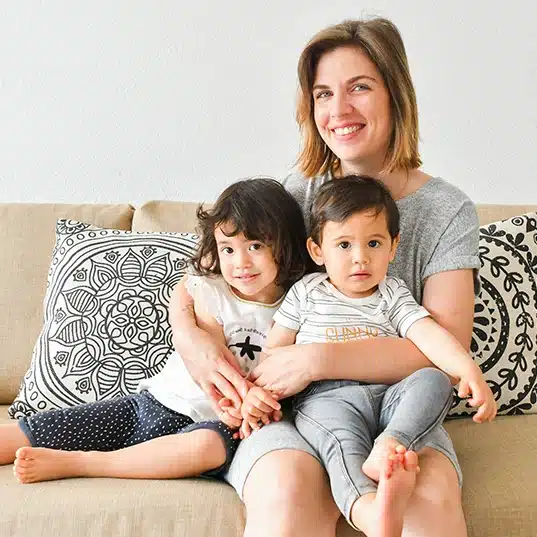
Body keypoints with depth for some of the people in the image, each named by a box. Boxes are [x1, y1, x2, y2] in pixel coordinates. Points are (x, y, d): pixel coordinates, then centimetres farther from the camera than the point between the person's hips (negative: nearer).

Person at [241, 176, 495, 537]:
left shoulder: (394, 294, 16)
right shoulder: (307, 292, 15)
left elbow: (428, 334, 1)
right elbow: (275, 348, 15)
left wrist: (469, 371, -17)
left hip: (387, 394, 3)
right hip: (325, 398, -2)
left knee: (434, 380, -24)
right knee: (341, 440, -34)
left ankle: (389, 447, -44)